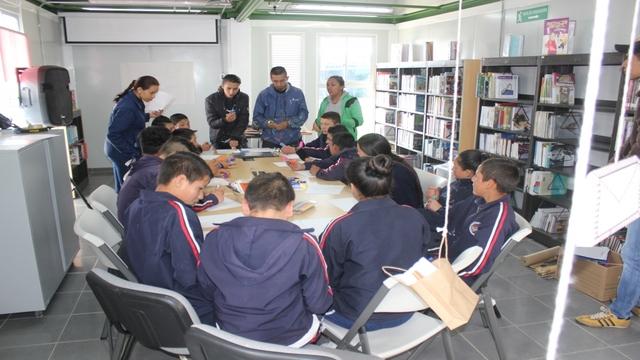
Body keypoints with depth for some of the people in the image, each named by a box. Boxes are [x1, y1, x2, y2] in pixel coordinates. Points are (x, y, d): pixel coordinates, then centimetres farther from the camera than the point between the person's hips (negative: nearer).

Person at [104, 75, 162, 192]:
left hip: (123, 149, 9)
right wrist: (132, 153, -22)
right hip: (122, 152, -9)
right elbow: (113, 135, -26)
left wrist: (149, 115, 6)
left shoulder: (134, 100, 2)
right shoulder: (128, 107, -26)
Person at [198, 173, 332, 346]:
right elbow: (319, 304, -12)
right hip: (289, 338, -2)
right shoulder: (303, 244, -24)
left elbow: (208, 292, 0)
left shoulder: (214, 239, -15)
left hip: (230, 335, 3)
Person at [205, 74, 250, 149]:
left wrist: (235, 138, -20)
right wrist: (224, 120, -32)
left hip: (238, 140, 1)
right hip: (218, 141, -1)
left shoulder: (244, 98, -5)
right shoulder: (211, 99, -10)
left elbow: (243, 122, -8)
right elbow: (212, 123, -13)